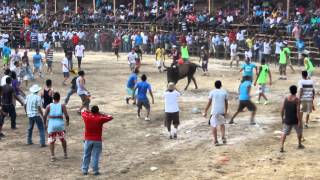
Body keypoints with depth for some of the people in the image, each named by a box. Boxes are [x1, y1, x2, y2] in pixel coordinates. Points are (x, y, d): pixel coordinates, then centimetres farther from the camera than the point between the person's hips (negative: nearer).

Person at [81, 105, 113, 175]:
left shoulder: (87, 118, -6)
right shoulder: (100, 119, -12)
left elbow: (83, 111, 15)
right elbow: (110, 117, 2)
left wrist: (89, 112, 23)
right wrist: (102, 114, 3)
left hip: (88, 140, 2)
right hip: (97, 141, -2)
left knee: (86, 155, 10)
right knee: (95, 156, 1)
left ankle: (84, 170, 13)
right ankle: (95, 171, 2)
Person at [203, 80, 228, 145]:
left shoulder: (212, 92, -2)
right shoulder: (224, 92, 5)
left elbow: (209, 103, -3)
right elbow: (226, 103, 8)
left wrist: (205, 111, 3)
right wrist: (226, 111, 20)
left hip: (214, 111, -3)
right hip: (222, 111, 3)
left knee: (214, 126, 5)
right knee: (222, 124, 23)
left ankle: (215, 140, 2)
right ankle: (223, 137, 10)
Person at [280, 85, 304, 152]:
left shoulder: (286, 99, -3)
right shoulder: (297, 100, -15)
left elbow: (282, 110, -1)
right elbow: (298, 111, -19)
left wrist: (282, 118, 12)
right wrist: (299, 121, -15)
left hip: (287, 120, 3)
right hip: (295, 120, -3)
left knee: (284, 133, 7)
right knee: (299, 131, 22)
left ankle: (282, 147, -8)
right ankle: (299, 145, 37)